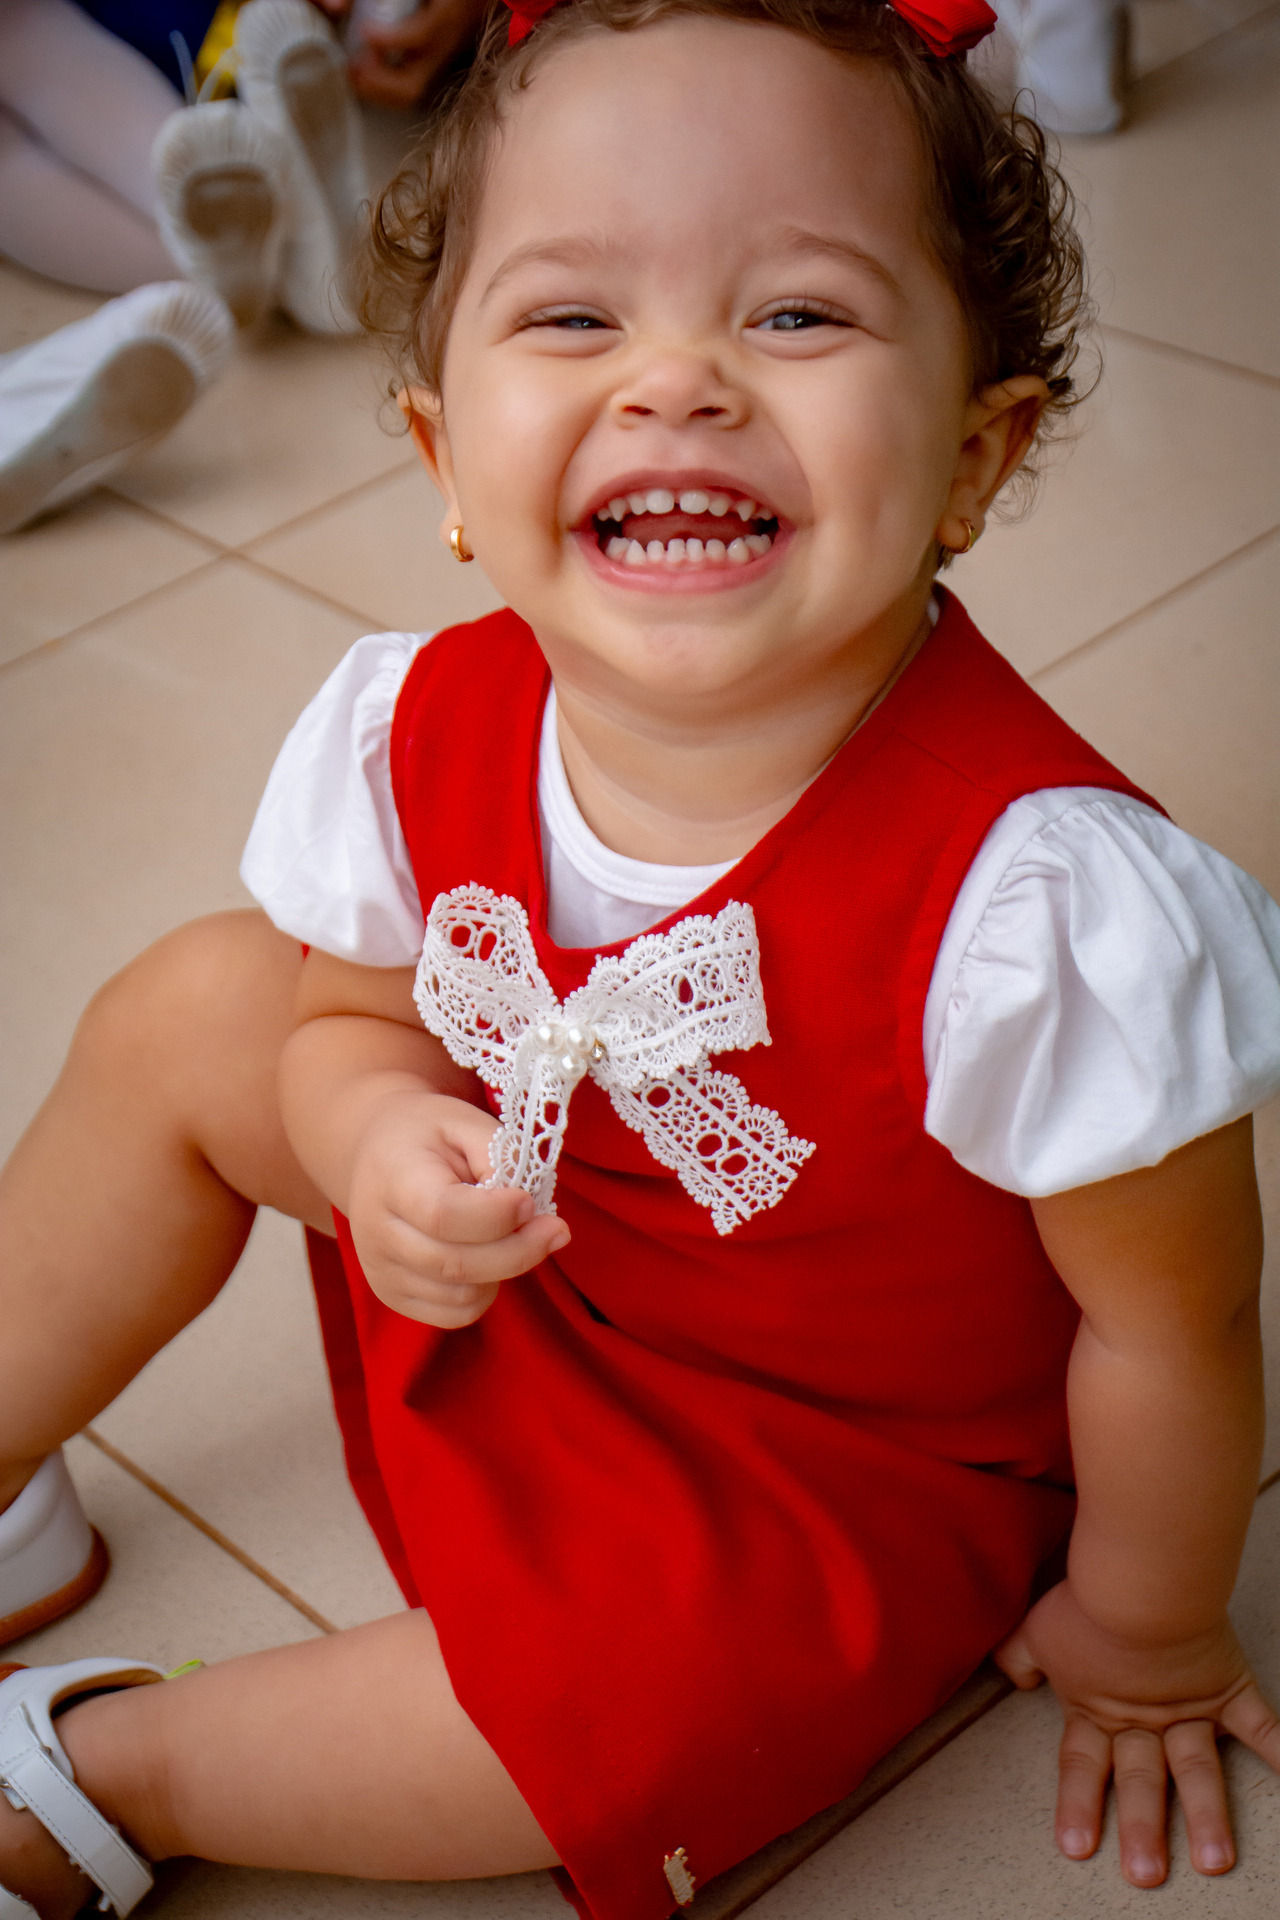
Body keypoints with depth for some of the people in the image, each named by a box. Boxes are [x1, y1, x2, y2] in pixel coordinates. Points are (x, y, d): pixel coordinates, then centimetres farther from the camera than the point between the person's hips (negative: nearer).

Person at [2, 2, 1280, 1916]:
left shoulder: (1030, 902, -39)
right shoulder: (418, 732, -22)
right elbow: (353, 1007, -1)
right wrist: (377, 1133, -26)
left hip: (854, 1457, -5)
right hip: (510, 1267, 6)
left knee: (633, 1706, -32)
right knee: (179, 1011, 4)